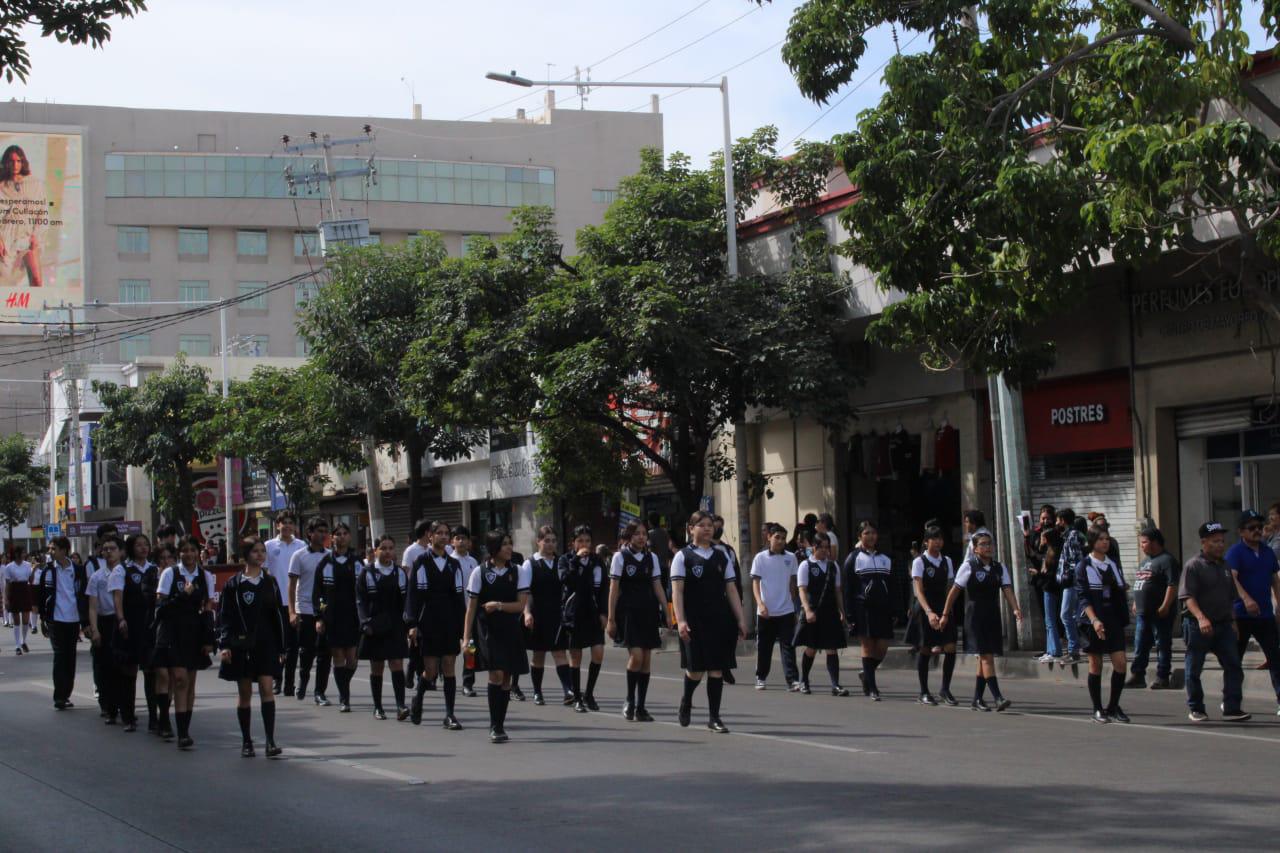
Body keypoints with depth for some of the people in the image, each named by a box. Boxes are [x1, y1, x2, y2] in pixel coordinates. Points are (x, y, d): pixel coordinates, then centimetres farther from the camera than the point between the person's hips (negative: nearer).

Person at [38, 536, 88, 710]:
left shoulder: (78, 570, 1)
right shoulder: (48, 570, 1)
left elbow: (84, 595, 5)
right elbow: (42, 594, 4)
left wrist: (85, 621, 3)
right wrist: (43, 617, 0)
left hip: (73, 620, 2)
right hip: (56, 619, -2)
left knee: (70, 658, 7)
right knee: (60, 656, -7)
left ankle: (65, 695, 16)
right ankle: (59, 697, -6)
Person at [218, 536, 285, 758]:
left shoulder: (269, 584, 9)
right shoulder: (234, 584, 0)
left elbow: (277, 617, 12)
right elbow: (224, 616, -2)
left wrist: (281, 648, 11)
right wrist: (224, 645, -12)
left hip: (266, 644, 2)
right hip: (241, 645, -1)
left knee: (266, 688, -10)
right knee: (244, 693, 4)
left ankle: (270, 741, -14)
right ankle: (246, 741, 14)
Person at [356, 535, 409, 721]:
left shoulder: (400, 573, 7)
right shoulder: (367, 573, 0)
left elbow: (406, 600, 9)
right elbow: (361, 601, -2)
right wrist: (366, 623, -12)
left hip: (396, 627, 1)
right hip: (375, 628, -1)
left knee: (397, 664, -10)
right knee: (376, 668, 6)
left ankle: (400, 706, -17)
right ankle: (377, 707, 15)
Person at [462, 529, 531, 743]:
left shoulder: (518, 573, 6)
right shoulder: (479, 573, 0)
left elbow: (521, 605, -1)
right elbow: (471, 607, 1)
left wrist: (499, 605, -15)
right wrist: (466, 637, -3)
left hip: (510, 629, 3)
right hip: (487, 630, -3)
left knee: (506, 679, 5)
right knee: (496, 675, -16)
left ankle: (499, 725, 16)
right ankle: (495, 727, -10)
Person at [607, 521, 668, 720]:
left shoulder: (652, 558, 10)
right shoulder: (620, 557, -1)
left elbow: (658, 587, 9)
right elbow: (614, 589, -2)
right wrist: (611, 619, -5)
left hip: (648, 612, 4)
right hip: (628, 612, -4)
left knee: (647, 659, 4)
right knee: (636, 656, -15)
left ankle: (640, 707, 11)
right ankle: (629, 701, 4)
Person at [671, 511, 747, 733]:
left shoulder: (722, 555, 10)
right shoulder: (683, 557, -1)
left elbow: (731, 589, 11)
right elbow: (677, 591, -7)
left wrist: (740, 619, 5)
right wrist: (681, 621, -16)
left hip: (720, 619, 3)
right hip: (694, 621, -3)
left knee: (717, 667, 1)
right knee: (696, 668, -2)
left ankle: (714, 717, 8)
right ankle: (686, 701, 29)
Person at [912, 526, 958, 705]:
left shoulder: (946, 561, 7)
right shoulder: (919, 562, -9)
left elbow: (949, 587, 12)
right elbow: (919, 591, -18)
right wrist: (929, 612, -30)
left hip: (944, 609, 4)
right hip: (926, 610, -4)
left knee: (950, 649, -6)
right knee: (925, 650, 3)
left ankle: (945, 690, 6)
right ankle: (924, 692, 14)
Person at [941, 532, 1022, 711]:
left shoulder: (999, 568, 8)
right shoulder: (969, 566, -4)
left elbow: (1007, 590, -4)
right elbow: (954, 591, -1)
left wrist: (1015, 609, -21)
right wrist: (945, 614, 0)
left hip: (993, 615, 5)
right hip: (975, 614, -5)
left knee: (985, 657, 8)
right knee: (986, 656, -13)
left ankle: (977, 699, 17)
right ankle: (997, 697, -20)